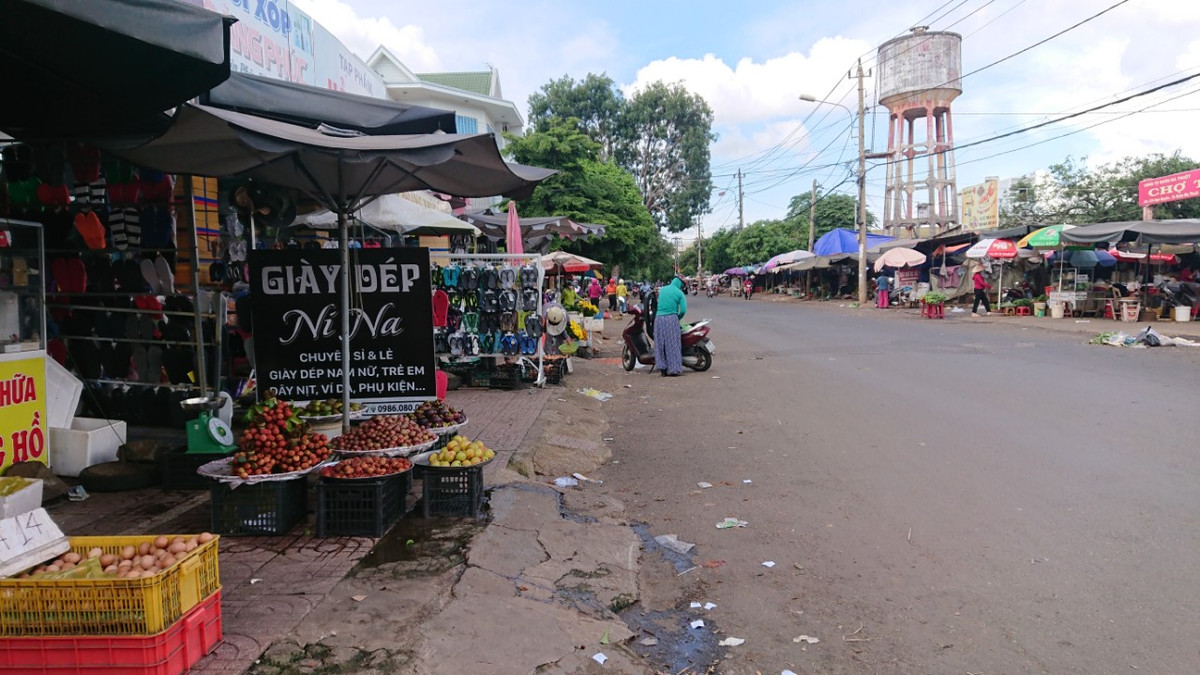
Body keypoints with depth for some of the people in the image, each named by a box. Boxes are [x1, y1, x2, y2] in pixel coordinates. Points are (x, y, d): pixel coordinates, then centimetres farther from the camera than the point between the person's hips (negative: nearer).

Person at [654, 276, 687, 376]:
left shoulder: (662, 289, 13)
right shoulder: (680, 293, -1)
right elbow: (683, 310, -5)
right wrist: (678, 318, 12)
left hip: (659, 318, 4)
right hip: (671, 318, -4)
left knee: (660, 343, 10)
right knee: (672, 344, 1)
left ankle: (662, 368, 10)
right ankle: (673, 369, 2)